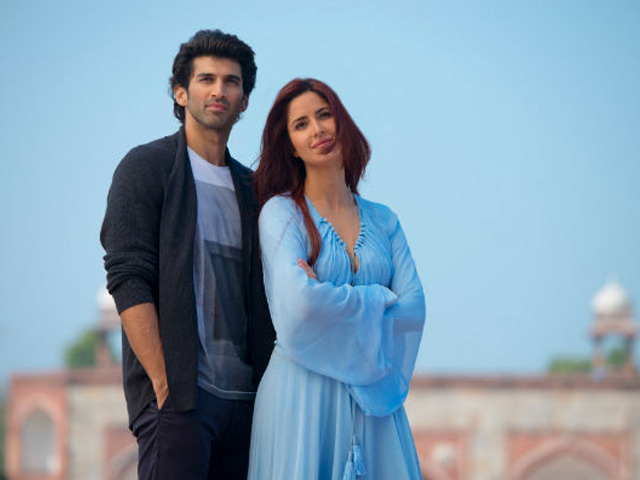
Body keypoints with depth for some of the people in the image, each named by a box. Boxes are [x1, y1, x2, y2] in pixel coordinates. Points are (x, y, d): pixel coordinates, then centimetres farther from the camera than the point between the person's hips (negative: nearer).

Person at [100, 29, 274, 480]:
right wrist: (163, 384, -15)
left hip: (247, 397, 5)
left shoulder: (250, 187, 19)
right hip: (179, 395, -5)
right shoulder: (147, 167, 2)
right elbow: (127, 279, -7)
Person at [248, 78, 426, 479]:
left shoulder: (383, 220, 12)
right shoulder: (282, 211, -2)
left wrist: (333, 301, -9)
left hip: (373, 396, 4)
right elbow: (300, 301, -18)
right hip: (302, 392, -4)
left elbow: (415, 310, 1)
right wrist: (378, 299, -5)